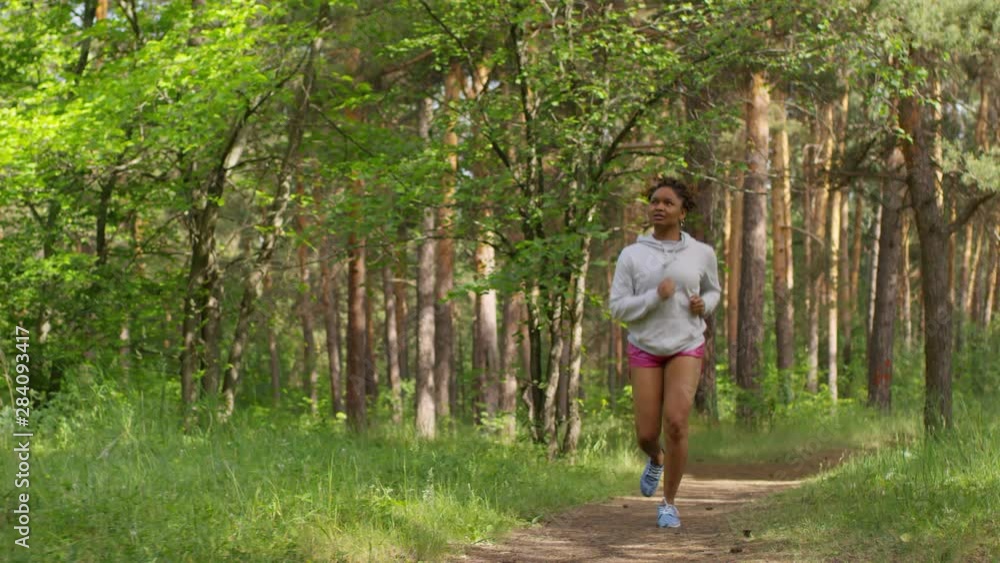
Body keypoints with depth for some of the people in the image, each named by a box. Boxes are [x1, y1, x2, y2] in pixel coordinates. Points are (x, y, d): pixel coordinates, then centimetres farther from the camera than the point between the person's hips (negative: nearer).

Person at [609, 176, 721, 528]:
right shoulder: (631, 255, -5)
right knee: (646, 435, 0)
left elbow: (712, 291, 15)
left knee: (675, 423, -20)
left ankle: (669, 503, -3)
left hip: (686, 347, -1)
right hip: (645, 350, 1)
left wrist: (704, 305, -8)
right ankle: (656, 459, 39)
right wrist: (656, 297, -23)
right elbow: (618, 309, -7)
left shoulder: (701, 253, -2)